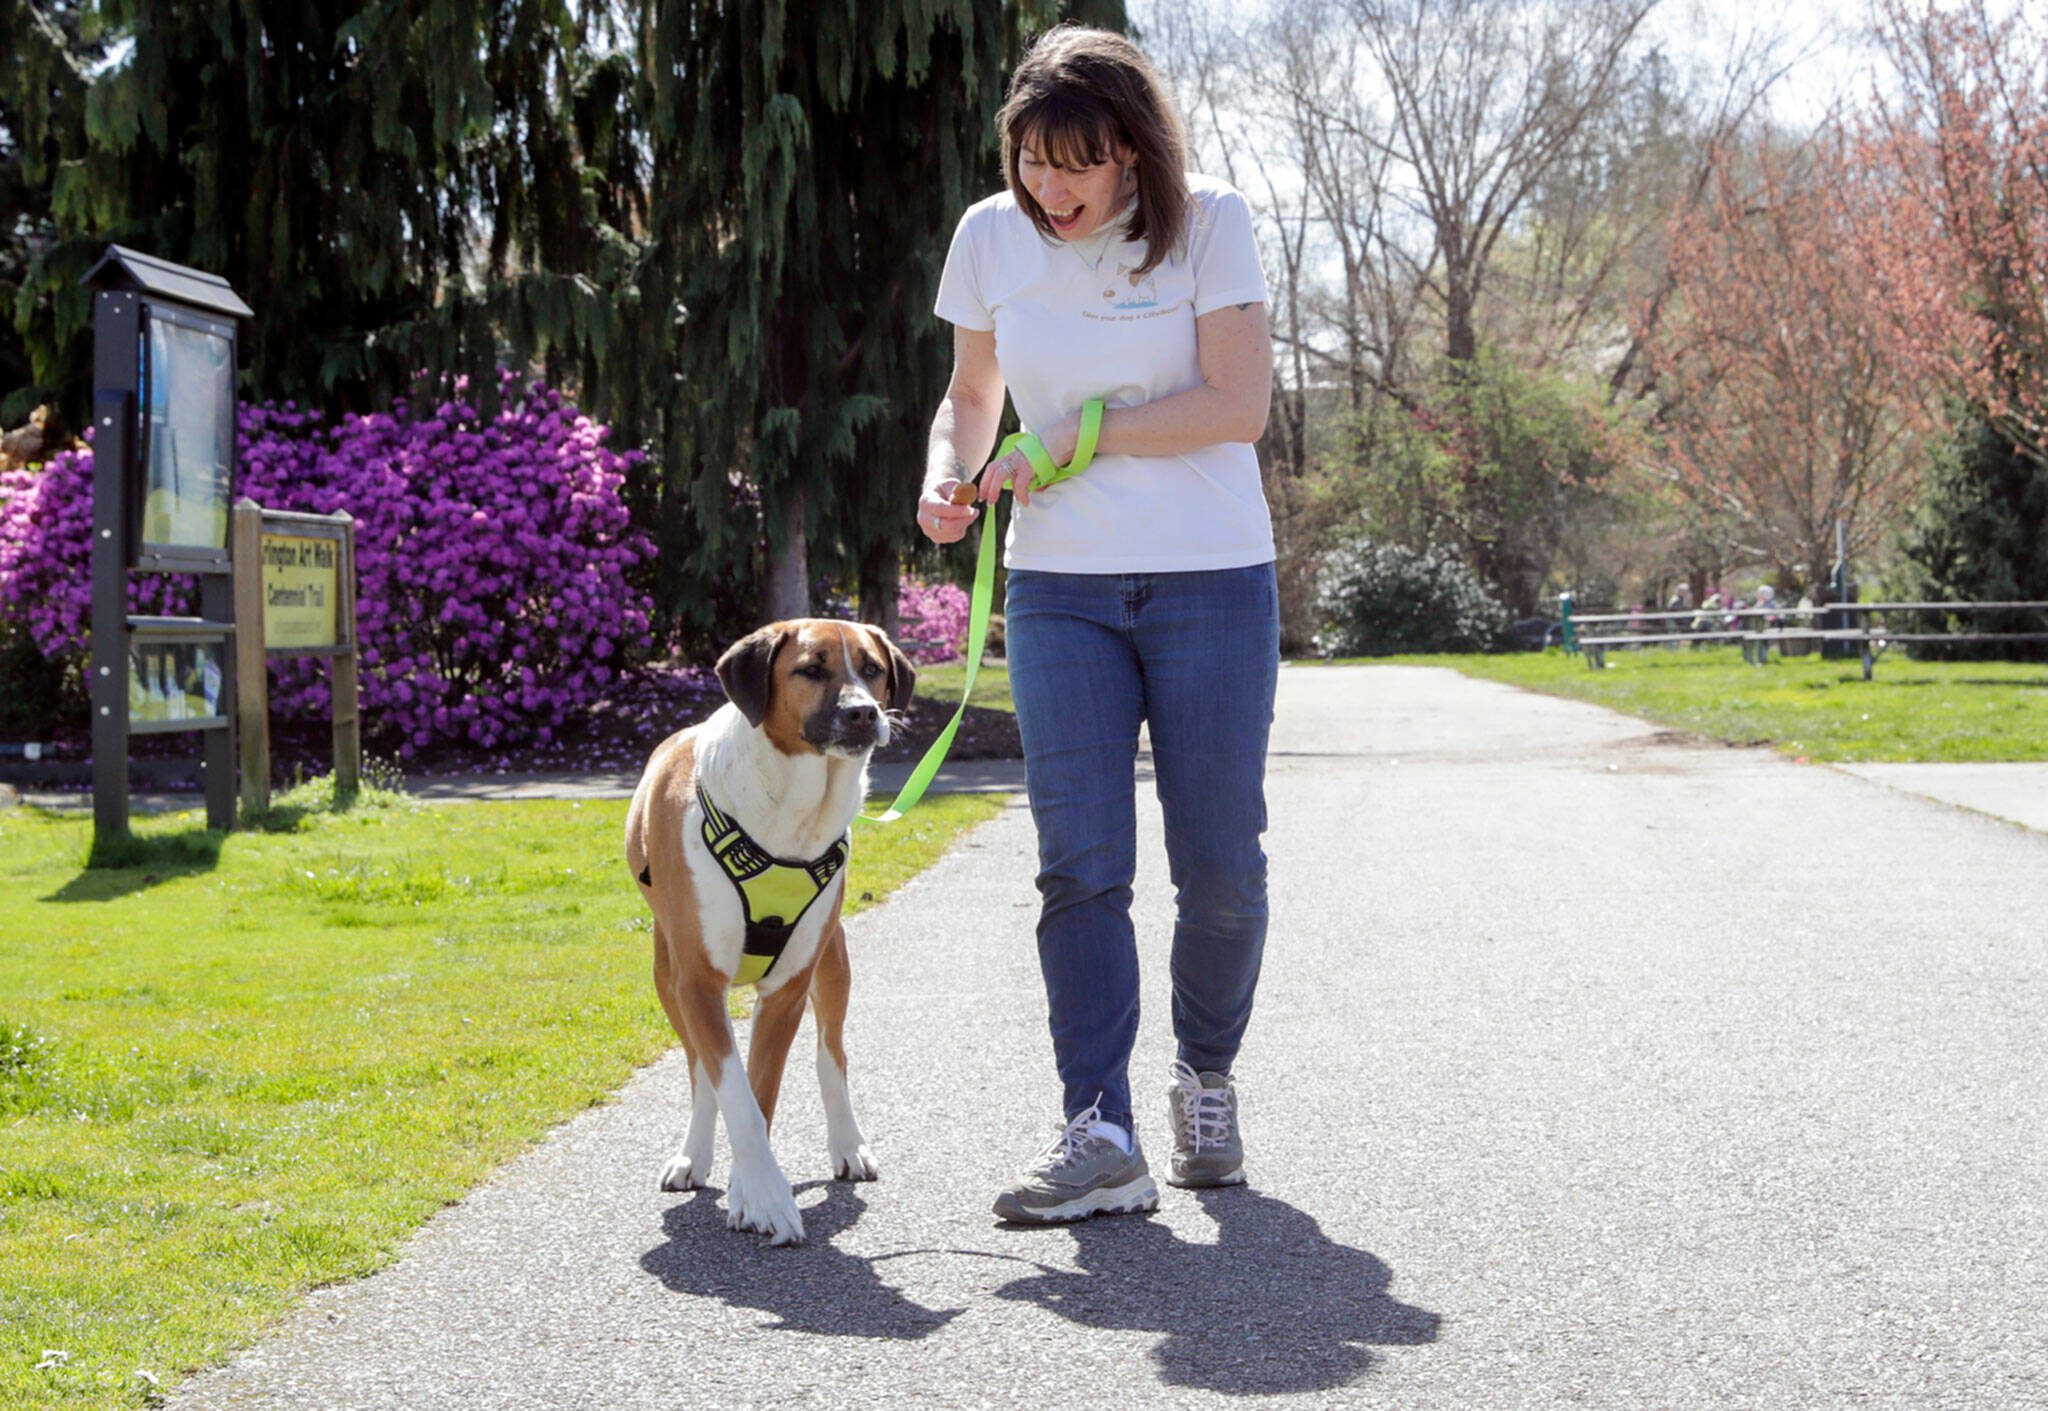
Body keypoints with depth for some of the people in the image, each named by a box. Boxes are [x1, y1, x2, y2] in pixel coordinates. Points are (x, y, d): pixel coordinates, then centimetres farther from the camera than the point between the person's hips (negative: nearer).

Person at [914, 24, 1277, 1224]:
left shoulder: (1208, 222, -7)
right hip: (1062, 586, 2)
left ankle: (1207, 1078, 25)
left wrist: (1078, 438, -13)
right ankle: (1103, 1136, -12)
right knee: (1081, 864, -8)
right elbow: (973, 392, 15)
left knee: (1221, 865, 1)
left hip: (1212, 582, -2)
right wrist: (949, 472, -6)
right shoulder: (992, 237, 3)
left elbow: (1241, 405, -12)